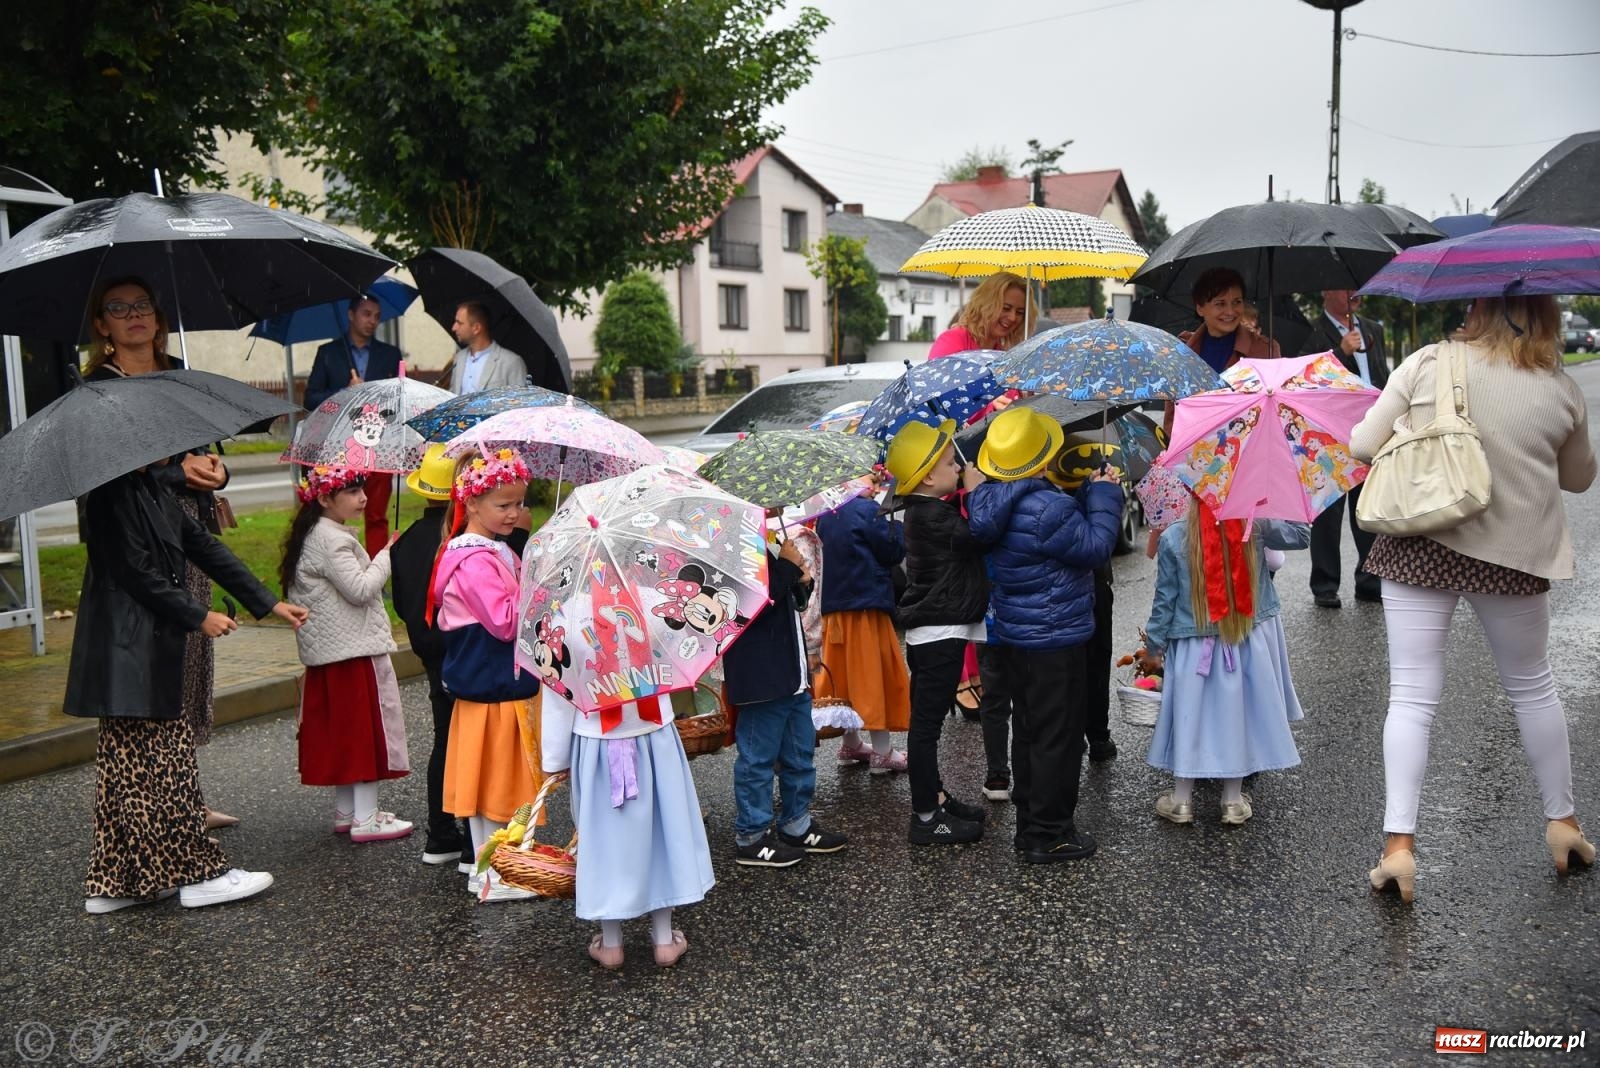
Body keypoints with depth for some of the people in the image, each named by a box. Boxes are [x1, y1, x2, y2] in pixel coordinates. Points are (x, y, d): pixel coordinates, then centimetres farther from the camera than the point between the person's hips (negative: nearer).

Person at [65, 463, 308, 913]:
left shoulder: (150, 487, 14)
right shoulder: (112, 493, -15)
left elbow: (202, 545, 15)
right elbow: (137, 573, -19)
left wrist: (269, 603, 15)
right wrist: (200, 616, -10)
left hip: (152, 645, 10)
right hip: (129, 650, -10)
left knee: (130, 765, 12)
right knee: (161, 763, -2)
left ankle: (114, 883, 20)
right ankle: (197, 874, 6)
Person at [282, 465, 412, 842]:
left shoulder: (318, 535, 15)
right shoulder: (332, 540, -18)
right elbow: (360, 589, -23)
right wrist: (387, 556, -13)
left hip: (329, 653, 10)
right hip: (354, 649, -10)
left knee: (341, 731, 14)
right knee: (365, 728, -4)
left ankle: (345, 811, 23)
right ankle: (365, 818, 1)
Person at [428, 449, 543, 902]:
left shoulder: (499, 551, 11)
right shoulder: (474, 562, -20)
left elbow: (517, 612, 21)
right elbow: (505, 622, -26)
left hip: (505, 682, 10)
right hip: (491, 686, -10)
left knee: (495, 780, 17)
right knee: (494, 779, 1)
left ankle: (488, 868, 28)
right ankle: (497, 878, 12)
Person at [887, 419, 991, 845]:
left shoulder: (927, 511, 11)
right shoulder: (933, 516, -19)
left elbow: (967, 546, 13)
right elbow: (978, 539, -25)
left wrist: (969, 493, 4)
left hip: (932, 629, 11)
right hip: (939, 632, -11)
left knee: (927, 719, 18)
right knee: (927, 722, -4)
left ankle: (935, 798, 31)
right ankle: (926, 818, 3)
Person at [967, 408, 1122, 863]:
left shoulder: (987, 500, 0)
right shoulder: (1048, 509, -26)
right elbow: (1095, 546, -16)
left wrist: (1091, 496, 9)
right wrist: (1104, 495, -5)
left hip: (1013, 637, 9)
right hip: (1055, 641, -9)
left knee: (1027, 731, 19)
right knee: (1057, 737, 3)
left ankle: (1029, 825, 31)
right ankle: (1048, 835, 11)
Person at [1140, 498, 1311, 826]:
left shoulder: (1173, 538, -14)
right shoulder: (1256, 527, -13)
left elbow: (1165, 599, -7)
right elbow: (1302, 534, 5)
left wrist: (1153, 646, 4)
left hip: (1194, 649, -1)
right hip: (1249, 644, 1)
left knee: (1190, 715, 10)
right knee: (1237, 713, 14)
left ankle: (1181, 800, 20)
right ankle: (1233, 801, 24)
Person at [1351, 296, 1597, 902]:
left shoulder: (1427, 364, -5)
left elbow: (1364, 445, -4)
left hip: (1418, 546, -1)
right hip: (1513, 553, 2)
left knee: (1412, 695, 2)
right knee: (1532, 686, 21)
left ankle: (1399, 846, -3)